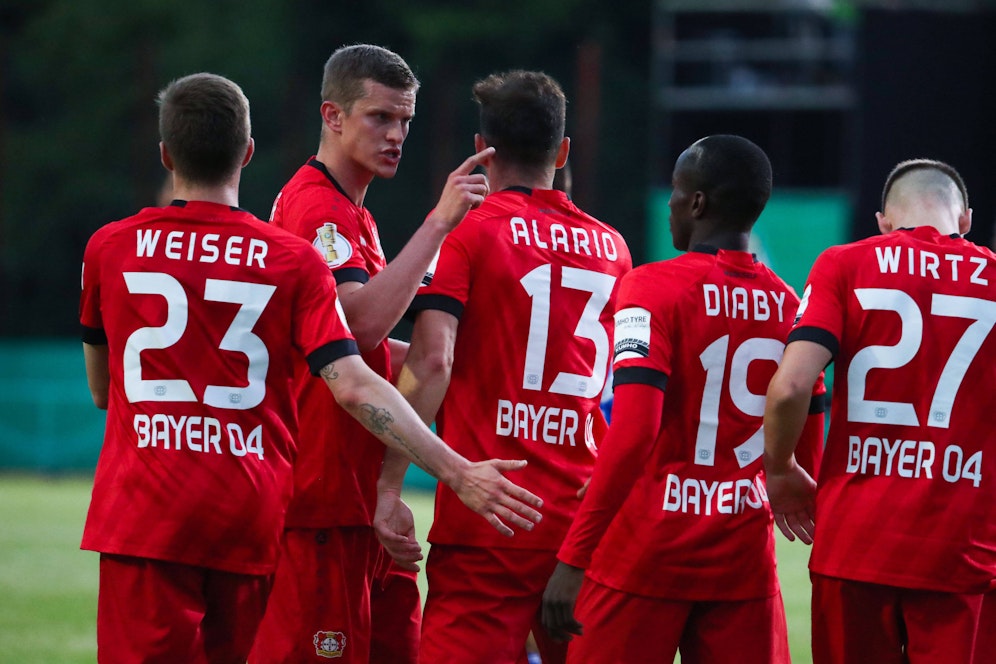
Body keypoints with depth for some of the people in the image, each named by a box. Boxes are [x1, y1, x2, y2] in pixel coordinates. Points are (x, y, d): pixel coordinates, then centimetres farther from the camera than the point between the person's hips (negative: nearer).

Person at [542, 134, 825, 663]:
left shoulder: (656, 288, -9)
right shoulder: (789, 307, 8)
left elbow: (632, 432, -19)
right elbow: (806, 460, 12)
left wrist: (573, 559, -17)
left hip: (645, 556, -5)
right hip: (744, 561, 5)